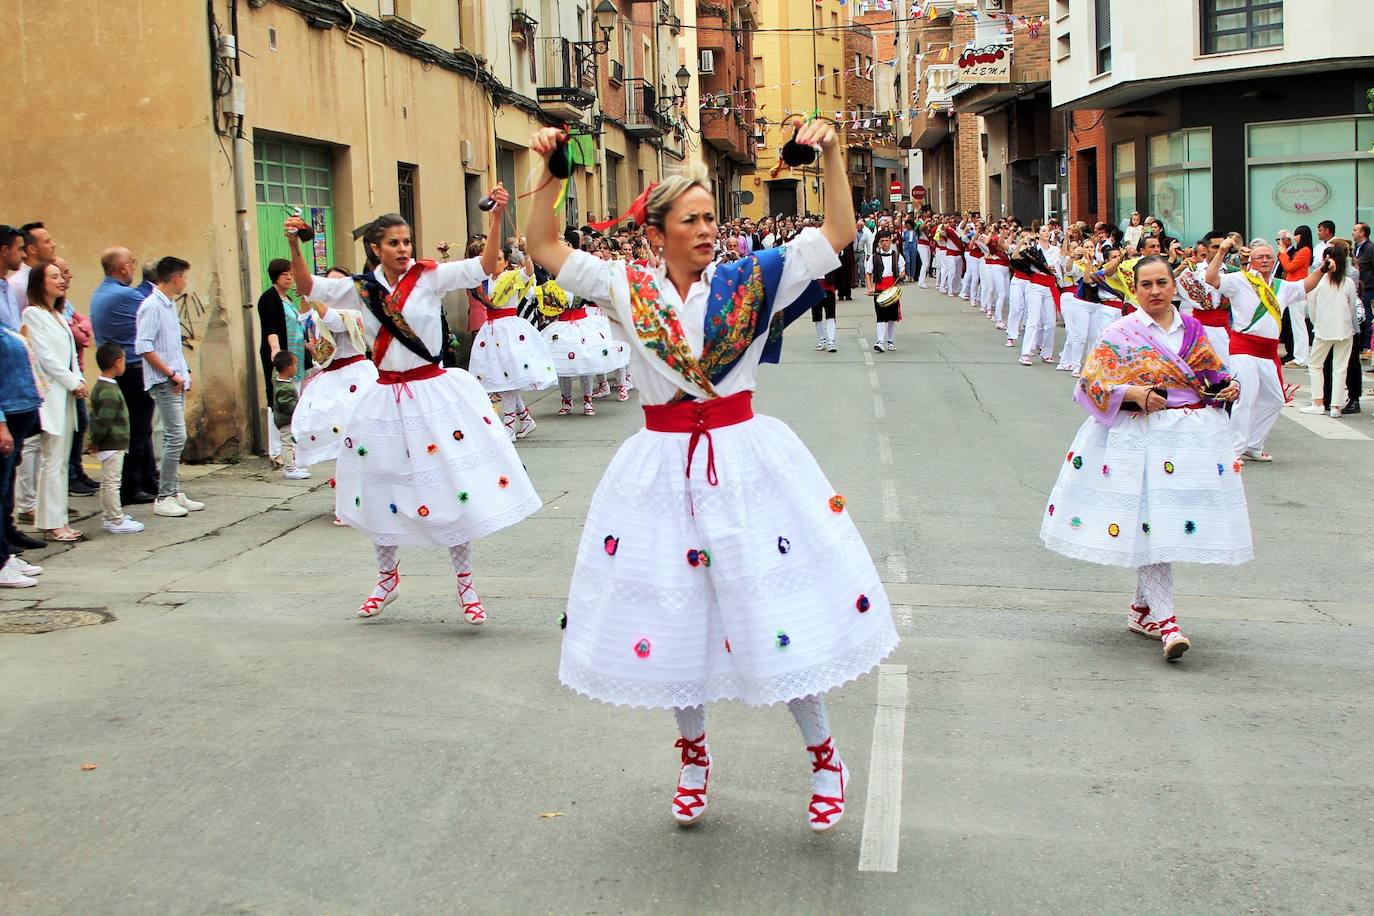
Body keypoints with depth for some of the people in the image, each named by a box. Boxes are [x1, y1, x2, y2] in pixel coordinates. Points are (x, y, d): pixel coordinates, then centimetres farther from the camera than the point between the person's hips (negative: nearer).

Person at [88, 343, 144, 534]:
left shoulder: (100, 386, 12)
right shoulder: (109, 391, -20)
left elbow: (97, 417, 16)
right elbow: (103, 420, -24)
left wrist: (95, 441, 18)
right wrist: (96, 441, -13)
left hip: (108, 445, 10)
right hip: (113, 445, -10)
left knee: (108, 482, 16)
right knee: (112, 482, -4)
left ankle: (108, 516, 25)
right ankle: (116, 521, 0)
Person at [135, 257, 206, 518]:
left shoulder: (169, 305, 16)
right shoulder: (152, 306, -13)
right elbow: (144, 347, -20)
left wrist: (184, 372, 12)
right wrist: (171, 374, -16)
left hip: (176, 382, 9)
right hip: (164, 384, -9)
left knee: (174, 438, 11)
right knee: (176, 437, -12)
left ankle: (174, 492, 16)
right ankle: (164, 498, -7)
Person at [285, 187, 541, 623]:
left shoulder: (429, 277, -5)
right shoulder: (362, 288, 4)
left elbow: (483, 267, -14)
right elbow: (308, 288, 6)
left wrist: (496, 217, -26)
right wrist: (294, 244, -8)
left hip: (434, 391, -3)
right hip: (386, 397, 3)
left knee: (452, 488, -1)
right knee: (382, 488, 13)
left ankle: (465, 583, 15)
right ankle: (387, 578, 35)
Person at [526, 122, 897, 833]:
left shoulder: (748, 281, -1)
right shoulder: (628, 289, 1)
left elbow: (837, 234, -3)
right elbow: (544, 249, 0)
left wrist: (830, 154, -13)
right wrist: (550, 173, -9)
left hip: (745, 457, -1)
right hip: (662, 463, 1)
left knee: (778, 610, 2)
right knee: (669, 609, 10)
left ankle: (825, 758, 21)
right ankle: (693, 754, 33)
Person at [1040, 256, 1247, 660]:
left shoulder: (1193, 330, 11)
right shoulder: (1120, 333, -3)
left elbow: (1216, 371, 21)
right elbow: (1091, 380, -8)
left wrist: (1229, 385, -1)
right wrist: (1131, 392, -22)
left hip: (1196, 437, 5)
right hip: (1142, 437, -5)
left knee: (1170, 523, 9)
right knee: (1152, 523, -11)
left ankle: (1142, 609, 24)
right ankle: (1165, 621, -11)